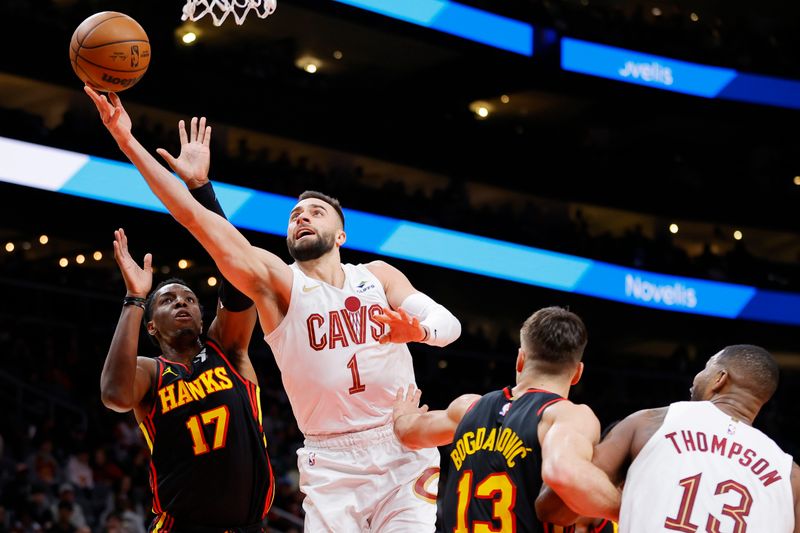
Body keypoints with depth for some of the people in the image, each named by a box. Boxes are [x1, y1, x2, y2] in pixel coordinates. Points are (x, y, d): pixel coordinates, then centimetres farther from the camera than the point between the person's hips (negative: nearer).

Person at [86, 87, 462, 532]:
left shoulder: (377, 276, 11)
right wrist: (128, 142, -12)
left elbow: (449, 323, 0)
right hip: (332, 467, -1)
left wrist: (418, 329, -25)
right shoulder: (277, 281, 4)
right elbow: (194, 216, -5)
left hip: (404, 452, 1)